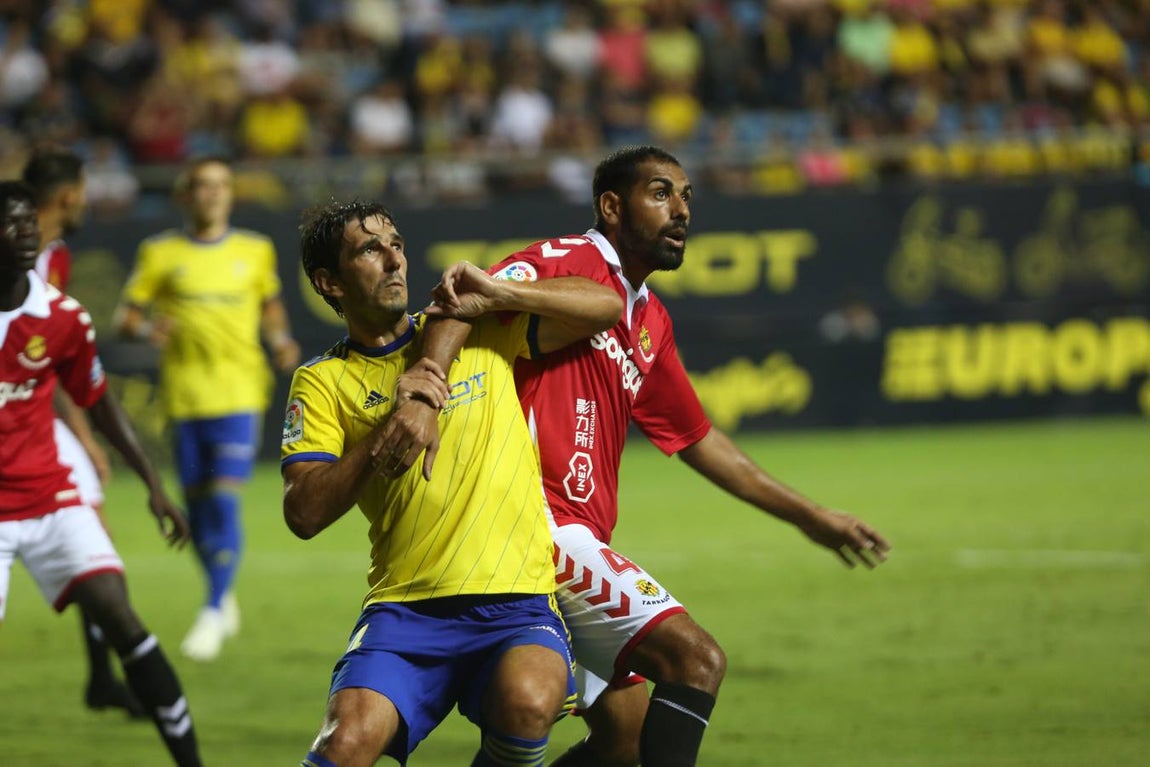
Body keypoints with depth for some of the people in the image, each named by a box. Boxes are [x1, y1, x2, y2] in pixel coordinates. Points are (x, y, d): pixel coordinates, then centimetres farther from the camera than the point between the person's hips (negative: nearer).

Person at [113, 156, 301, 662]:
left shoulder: (255, 251, 8)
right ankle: (224, 598, 28)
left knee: (225, 500, -13)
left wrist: (280, 340, 3)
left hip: (240, 394, -1)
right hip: (184, 393, 1)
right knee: (196, 502, 6)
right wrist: (144, 328, -18)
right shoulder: (160, 253, 4)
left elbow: (270, 304, 22)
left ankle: (213, 614, -11)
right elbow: (126, 314, 5)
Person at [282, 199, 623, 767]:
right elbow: (303, 513, -3)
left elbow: (606, 307, 10)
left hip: (516, 602, 1)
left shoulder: (480, 329, 14)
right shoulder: (323, 381, 9)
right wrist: (388, 428, -13)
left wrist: (492, 294, -1)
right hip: (404, 609, 0)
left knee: (527, 702, -32)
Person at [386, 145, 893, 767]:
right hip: (540, 524, -10)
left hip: (578, 540, 10)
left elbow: (695, 438, 30)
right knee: (697, 658, -19)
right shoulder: (568, 262, -7)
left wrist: (808, 517, 32)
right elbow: (464, 305, -24)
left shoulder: (651, 322, 20)